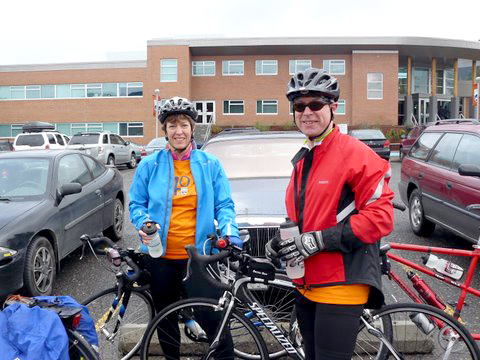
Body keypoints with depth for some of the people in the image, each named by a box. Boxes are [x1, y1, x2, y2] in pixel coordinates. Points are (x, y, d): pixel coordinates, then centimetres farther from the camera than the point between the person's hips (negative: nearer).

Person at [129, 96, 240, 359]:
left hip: (198, 254, -1)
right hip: (160, 255, 2)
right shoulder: (150, 165, 3)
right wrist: (143, 224, -13)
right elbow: (136, 203, 7)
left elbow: (224, 205, 2)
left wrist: (230, 232, -16)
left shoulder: (210, 164, 2)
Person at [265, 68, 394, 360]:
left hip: (340, 288, -8)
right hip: (307, 285, 9)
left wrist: (319, 240, -22)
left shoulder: (356, 154, -13)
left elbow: (381, 216, -18)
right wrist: (282, 242, 4)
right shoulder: (303, 159, 15)